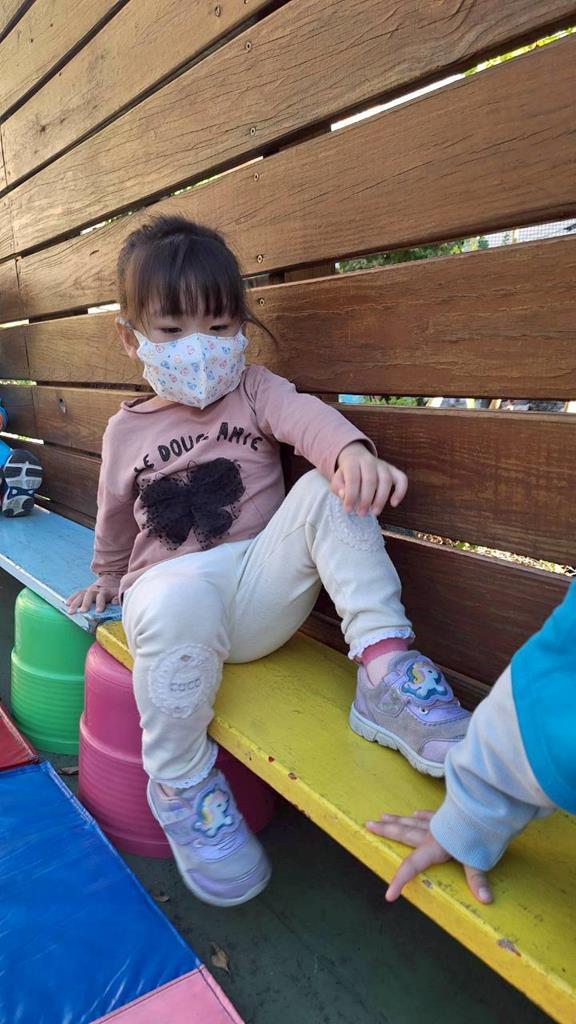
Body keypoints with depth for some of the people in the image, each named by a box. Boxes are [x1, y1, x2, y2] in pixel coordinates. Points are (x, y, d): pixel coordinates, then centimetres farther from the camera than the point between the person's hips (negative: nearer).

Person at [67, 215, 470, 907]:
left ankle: (385, 668, -26)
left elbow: (306, 415, -16)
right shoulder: (127, 430, 10)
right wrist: (107, 579, 37)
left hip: (263, 593, 1)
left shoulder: (253, 390, 7)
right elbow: (115, 515, 25)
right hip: (173, 588, 0)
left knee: (328, 491, -25)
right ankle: (181, 783, -14)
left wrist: (353, 451, -38)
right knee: (178, 601, -39)